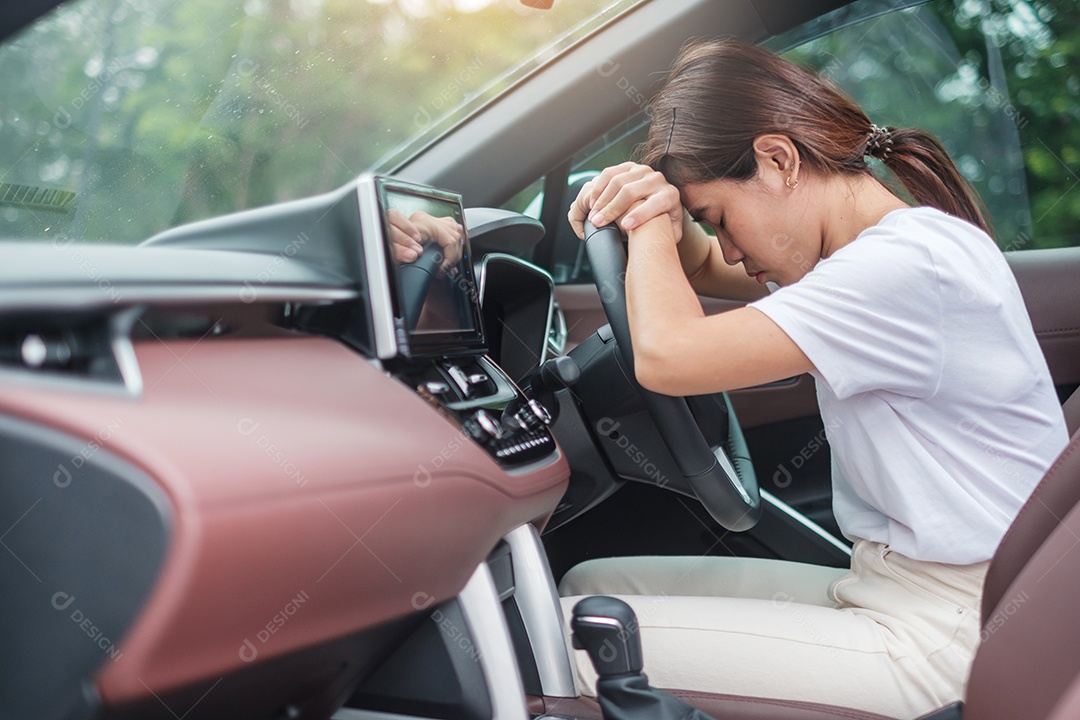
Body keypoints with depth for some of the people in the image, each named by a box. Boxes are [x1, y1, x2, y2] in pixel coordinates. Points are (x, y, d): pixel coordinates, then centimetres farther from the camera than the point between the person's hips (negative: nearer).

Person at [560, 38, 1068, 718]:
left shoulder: (912, 264, -22)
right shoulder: (880, 249, 9)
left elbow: (667, 355, -29)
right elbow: (701, 268, 22)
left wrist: (651, 224, -10)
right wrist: (662, 212, -1)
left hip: (943, 638, -9)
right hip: (886, 591, 10)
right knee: (590, 583, 7)